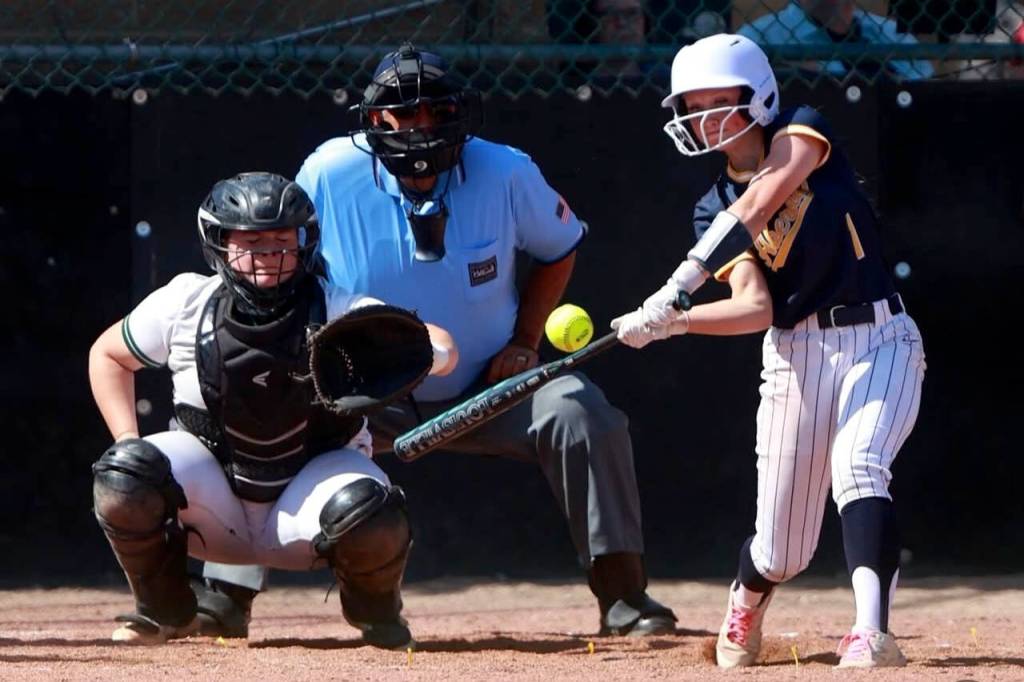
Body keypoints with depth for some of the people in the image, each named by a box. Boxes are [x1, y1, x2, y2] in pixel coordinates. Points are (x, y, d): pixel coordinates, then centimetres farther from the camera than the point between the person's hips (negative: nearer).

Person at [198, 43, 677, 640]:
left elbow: (558, 249, 6)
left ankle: (622, 596, -16)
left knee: (583, 413, -24)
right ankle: (225, 600, -12)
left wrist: (525, 342, -4)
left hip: (486, 388, 0)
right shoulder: (329, 175, -15)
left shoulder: (506, 175, -13)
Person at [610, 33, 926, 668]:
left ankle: (873, 634, -42)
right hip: (797, 355, 4)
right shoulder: (715, 207, 8)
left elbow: (765, 197, -23)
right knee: (782, 551, 5)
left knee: (856, 465, -31)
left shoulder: (802, 131, -1)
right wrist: (671, 323, -27)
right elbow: (755, 306, -9)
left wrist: (681, 283, -31)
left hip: (880, 340, -3)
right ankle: (744, 609, 39)